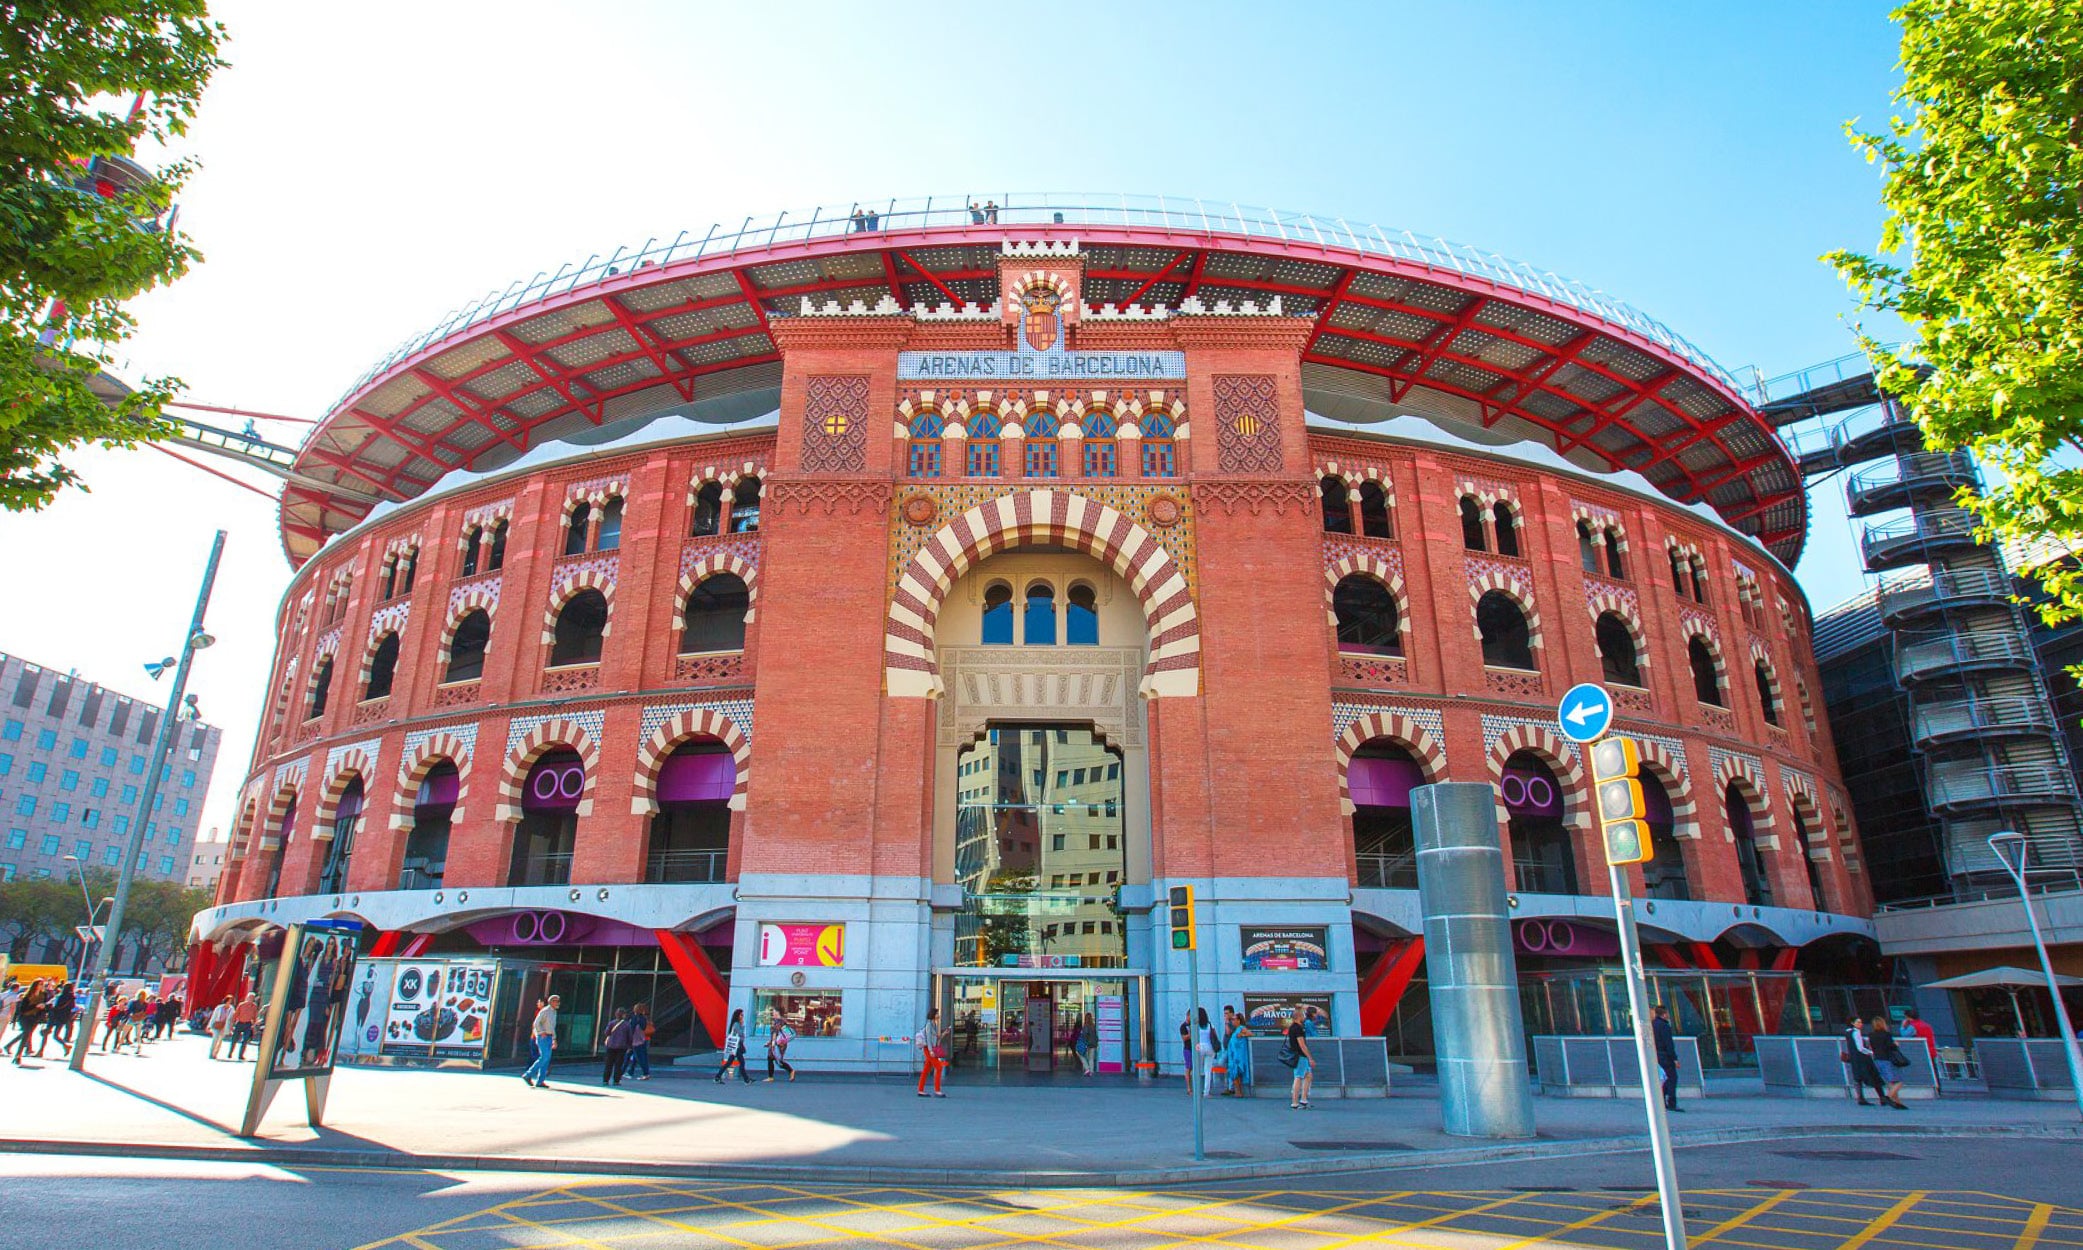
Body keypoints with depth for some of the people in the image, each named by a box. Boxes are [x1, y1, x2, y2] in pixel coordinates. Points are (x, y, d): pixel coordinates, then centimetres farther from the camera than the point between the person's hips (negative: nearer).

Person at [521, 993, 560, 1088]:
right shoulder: (545, 1011, -9)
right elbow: (536, 1023, -16)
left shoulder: (554, 1012, 18)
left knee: (546, 1059, 3)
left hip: (549, 1038, 9)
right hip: (543, 1037, -9)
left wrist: (554, 1040, 22)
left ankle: (540, 1081, 4)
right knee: (544, 1058, -15)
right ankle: (528, 1075, -6)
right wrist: (542, 1033, -22)